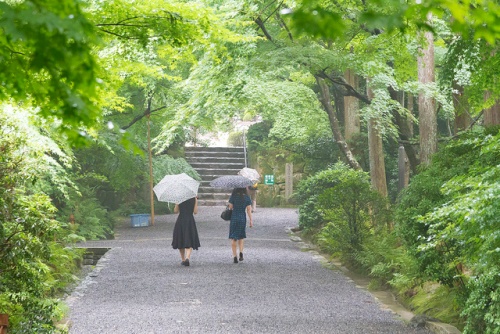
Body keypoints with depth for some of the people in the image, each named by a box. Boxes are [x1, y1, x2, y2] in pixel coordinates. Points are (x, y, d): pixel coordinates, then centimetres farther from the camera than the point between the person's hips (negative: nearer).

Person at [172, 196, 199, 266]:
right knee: (189, 242, 0)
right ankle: (187, 258, -22)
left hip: (180, 221, 1)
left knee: (180, 241, 16)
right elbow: (195, 212, -2)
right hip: (190, 221, -1)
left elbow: (175, 211, -2)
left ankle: (183, 260, 22)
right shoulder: (194, 199, -2)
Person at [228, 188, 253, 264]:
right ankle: (241, 252, -1)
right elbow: (249, 210, -3)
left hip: (234, 218, -1)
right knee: (241, 237, 19)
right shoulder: (247, 197, -3)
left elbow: (230, 207, -4)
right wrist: (250, 220, 1)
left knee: (233, 238, 5)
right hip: (242, 218, 2)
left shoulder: (233, 196, -7)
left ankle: (234, 256, -3)